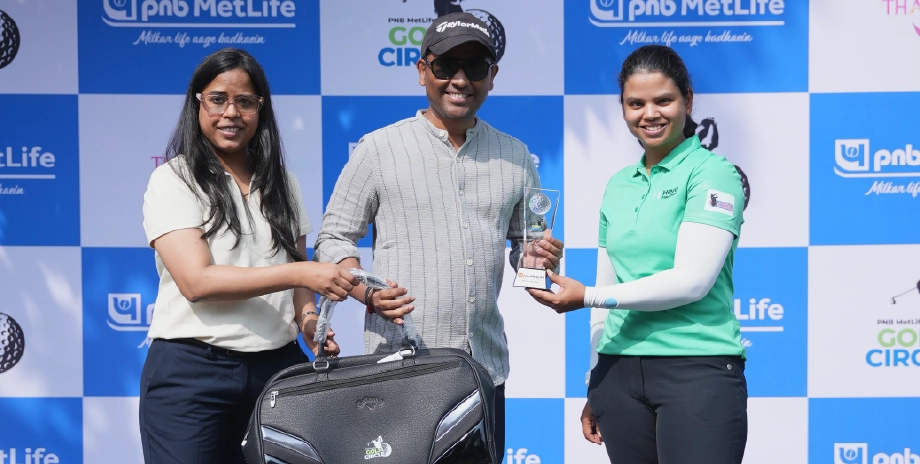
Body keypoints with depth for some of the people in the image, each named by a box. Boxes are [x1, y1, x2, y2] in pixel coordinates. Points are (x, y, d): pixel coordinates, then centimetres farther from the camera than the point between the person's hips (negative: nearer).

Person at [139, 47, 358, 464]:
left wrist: (308, 319, -6)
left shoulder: (281, 183, 11)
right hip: (191, 371, -4)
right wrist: (301, 273, -21)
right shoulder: (173, 180, -5)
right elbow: (196, 281, -16)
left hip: (278, 365, 4)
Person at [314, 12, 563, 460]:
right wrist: (368, 292, -16)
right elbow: (334, 237, 2)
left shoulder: (515, 156, 11)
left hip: (486, 367, 4)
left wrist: (539, 257, -4)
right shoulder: (379, 149, 0)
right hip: (399, 368, -3)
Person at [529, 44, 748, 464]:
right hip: (620, 371, 5)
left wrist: (587, 297, -12)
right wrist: (596, 387, 15)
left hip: (698, 369, -5)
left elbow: (692, 281, -14)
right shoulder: (618, 186, 13)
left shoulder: (712, 173, -4)